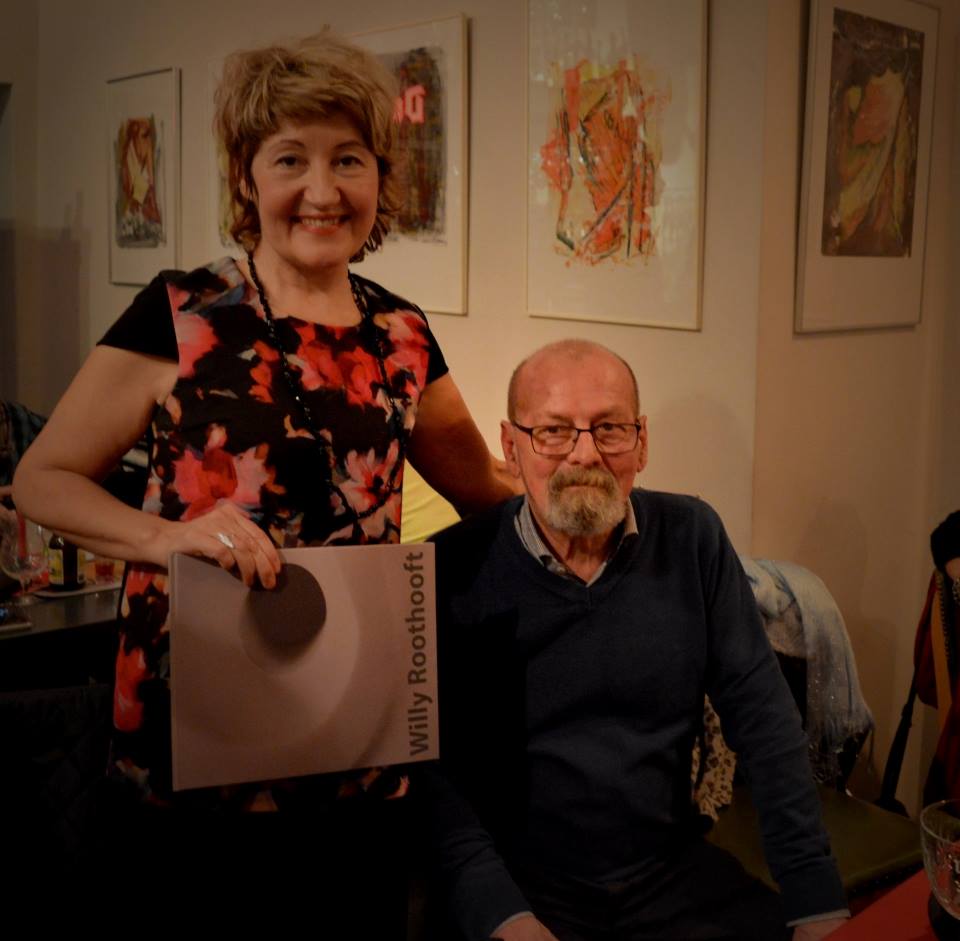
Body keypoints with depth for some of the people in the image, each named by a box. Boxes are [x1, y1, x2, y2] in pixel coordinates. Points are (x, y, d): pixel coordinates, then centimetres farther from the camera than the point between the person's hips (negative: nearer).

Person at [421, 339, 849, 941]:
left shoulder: (693, 538, -2)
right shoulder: (455, 568, -10)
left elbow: (763, 717, -2)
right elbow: (432, 763, -9)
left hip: (676, 870, 3)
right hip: (520, 884, -3)